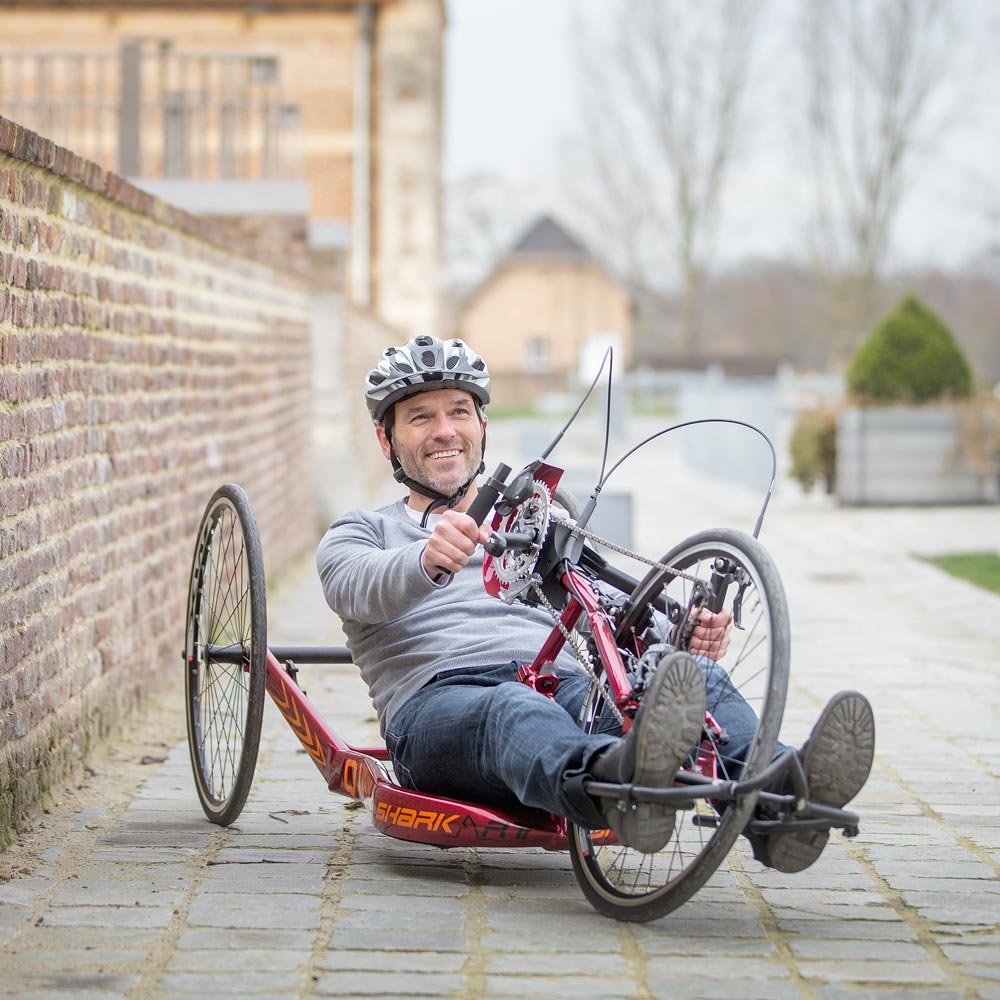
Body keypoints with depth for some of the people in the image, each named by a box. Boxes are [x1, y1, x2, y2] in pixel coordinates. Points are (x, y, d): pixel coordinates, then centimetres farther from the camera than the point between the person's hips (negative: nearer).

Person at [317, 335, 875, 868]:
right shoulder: (361, 533, 23)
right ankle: (618, 789, -75)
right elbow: (359, 588, -4)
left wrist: (686, 641, -7)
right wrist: (428, 561, -29)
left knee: (703, 680, -28)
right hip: (439, 700, -3)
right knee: (514, 711, -41)